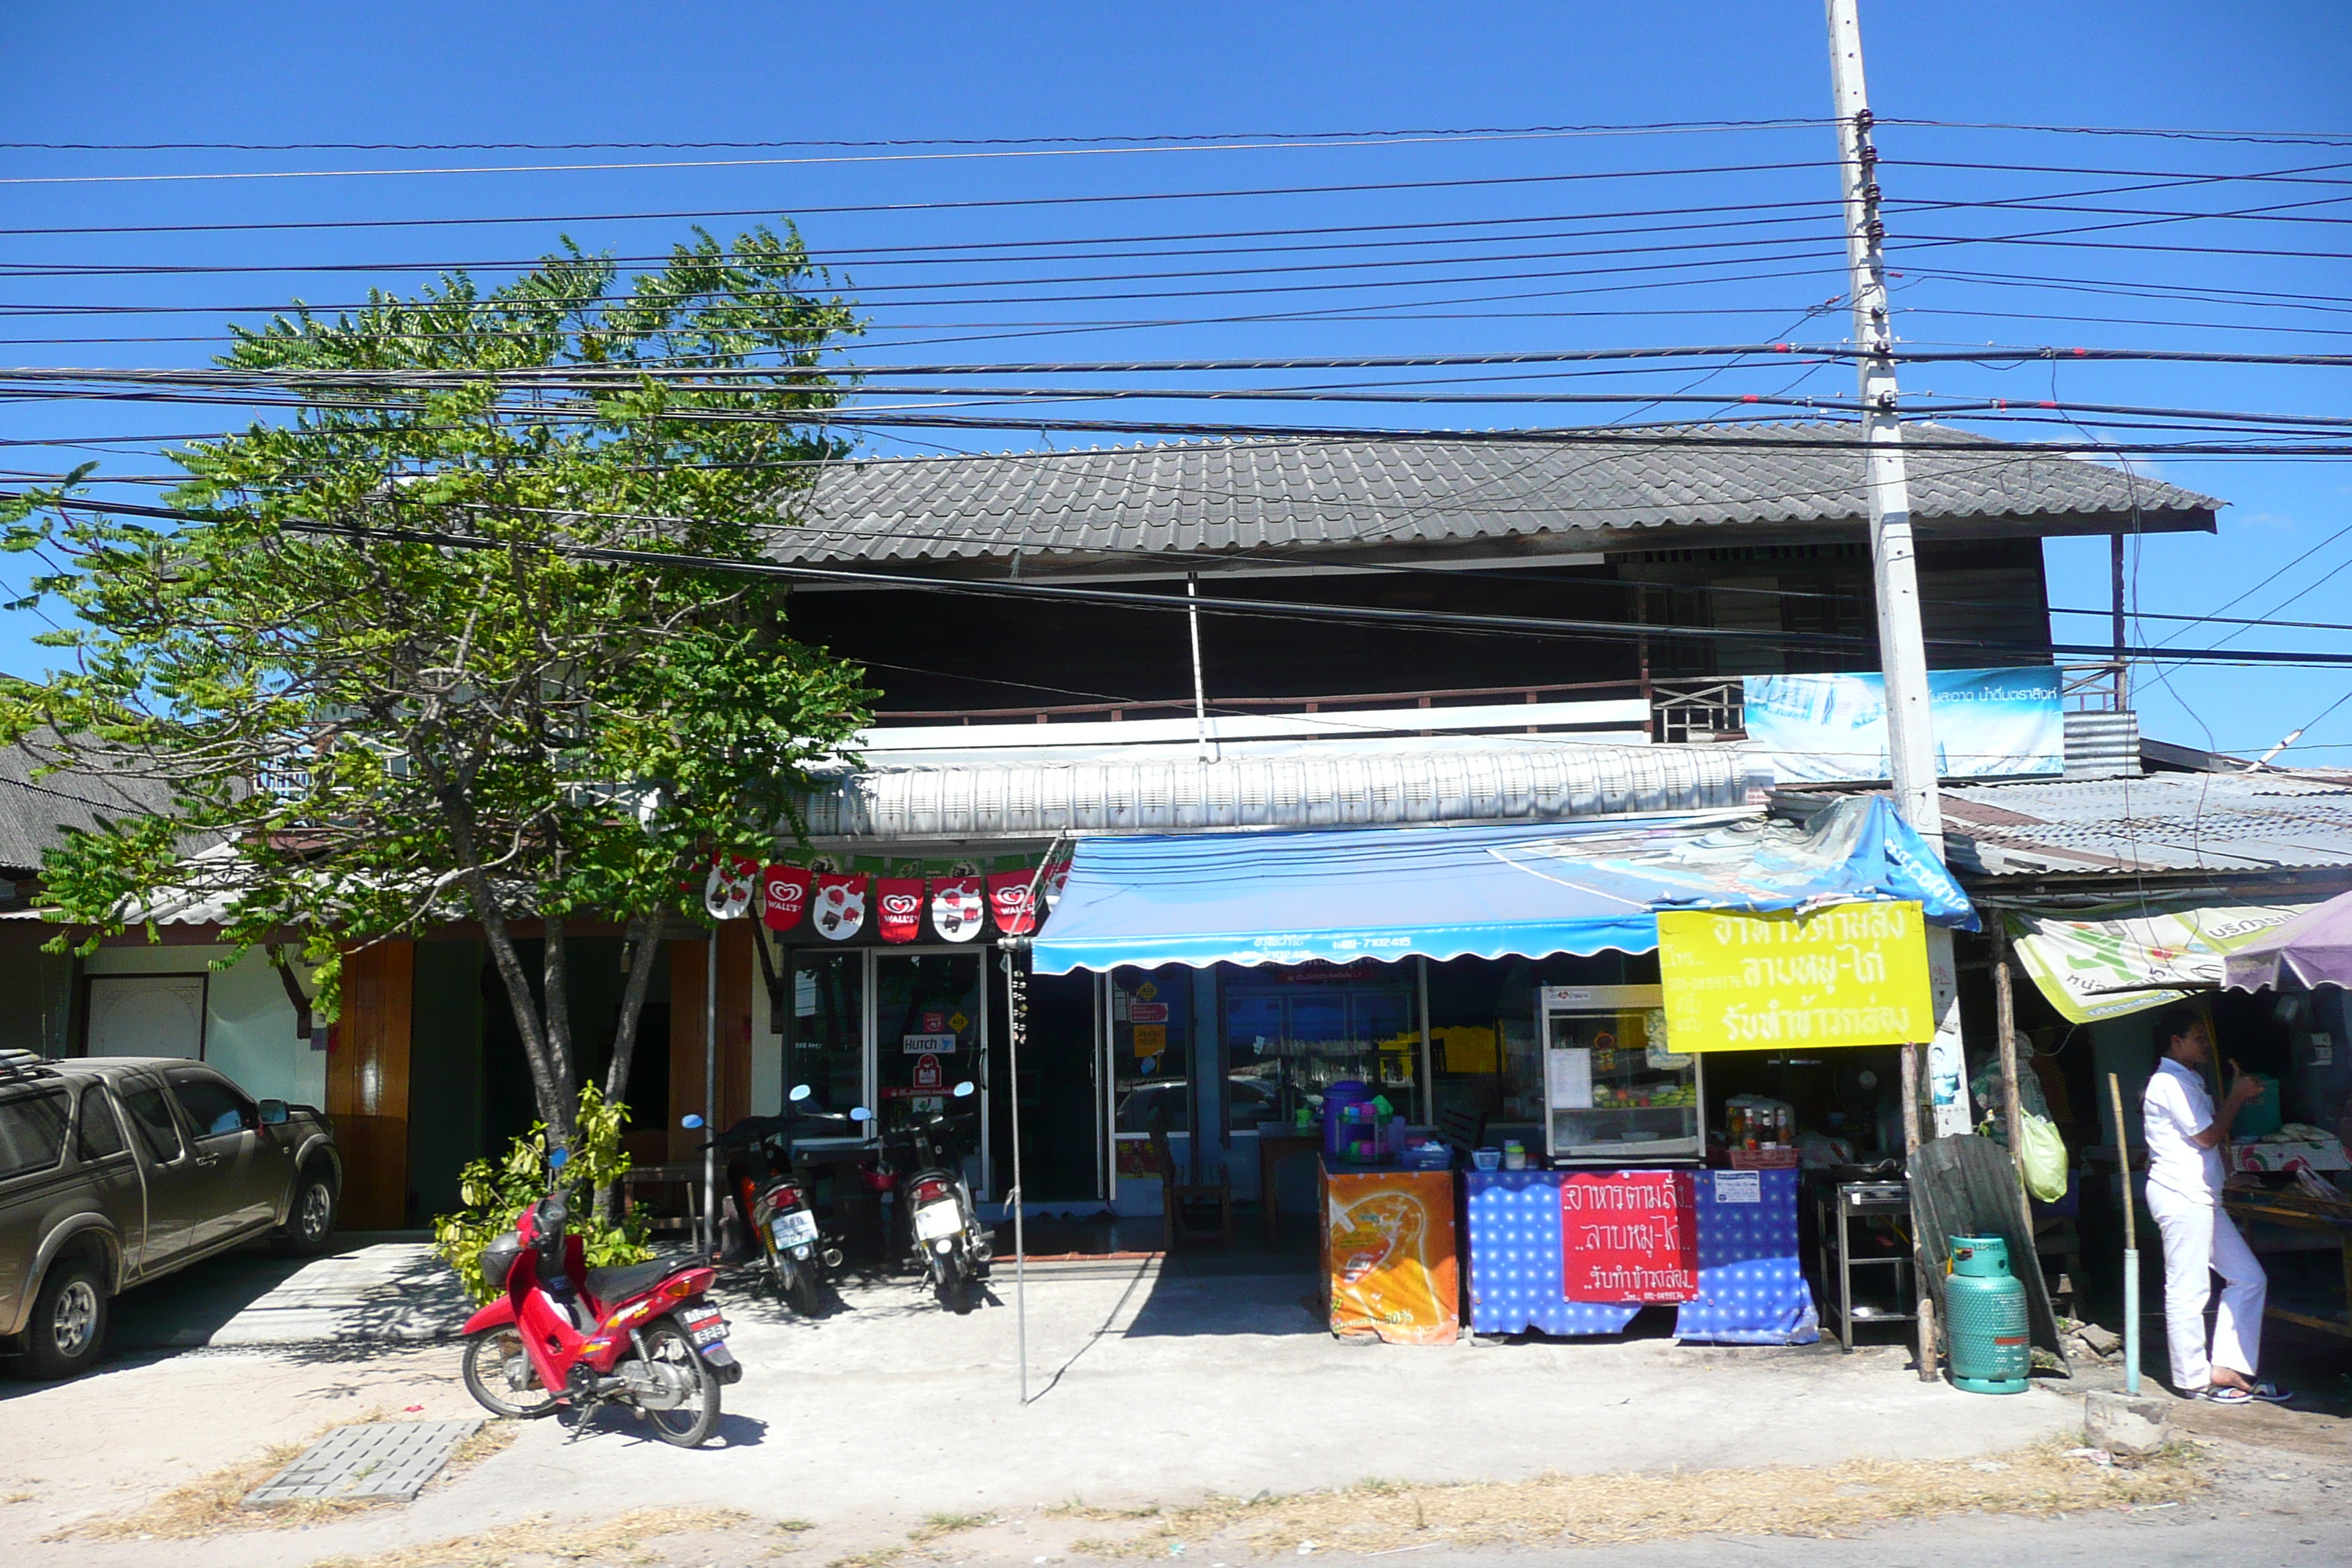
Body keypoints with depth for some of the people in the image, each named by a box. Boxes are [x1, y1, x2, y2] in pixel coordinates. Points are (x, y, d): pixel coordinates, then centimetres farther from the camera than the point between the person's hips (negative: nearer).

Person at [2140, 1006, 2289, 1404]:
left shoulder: (2188, 1081, 23)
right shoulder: (2169, 1083, -11)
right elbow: (2208, 1136, -13)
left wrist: (2235, 1096, 15)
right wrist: (2237, 1096, -2)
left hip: (2201, 1197, 11)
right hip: (2181, 1196, -11)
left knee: (2249, 1278, 10)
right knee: (2188, 1289, -5)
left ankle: (2227, 1369, 12)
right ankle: (2194, 1378, 2)